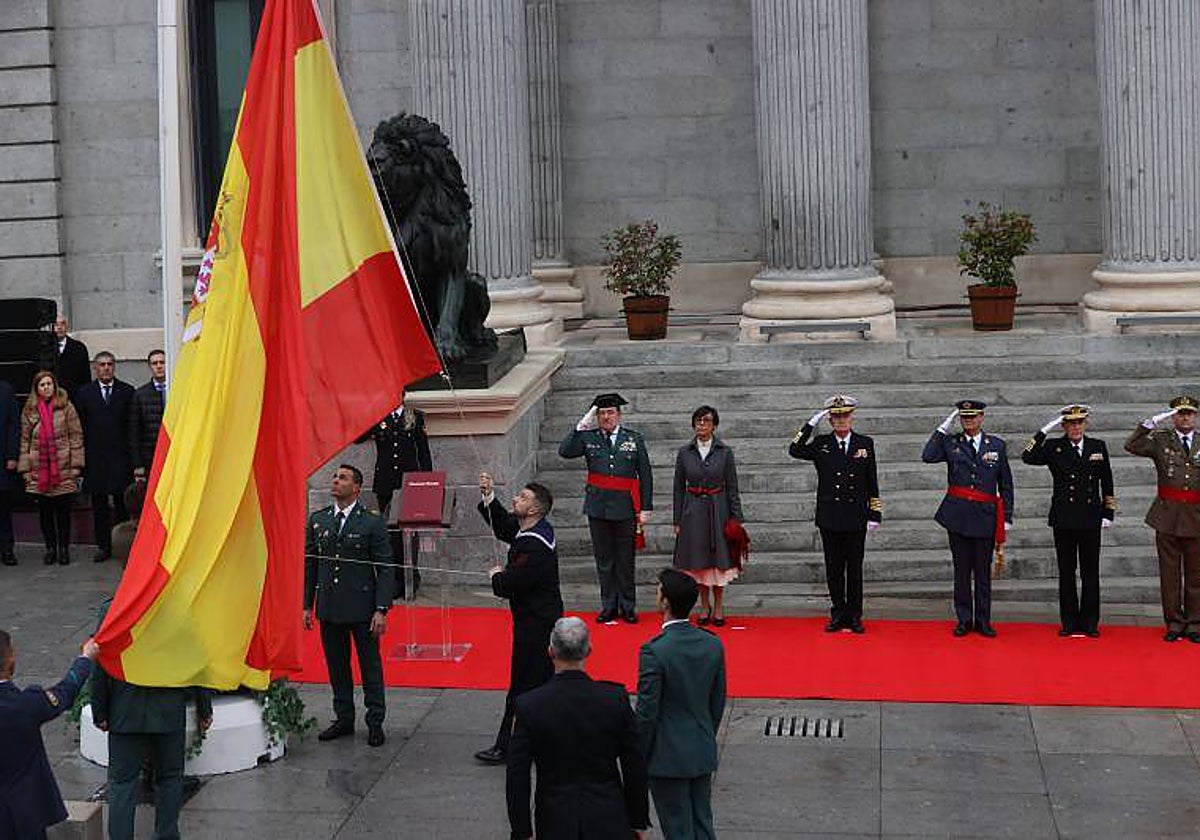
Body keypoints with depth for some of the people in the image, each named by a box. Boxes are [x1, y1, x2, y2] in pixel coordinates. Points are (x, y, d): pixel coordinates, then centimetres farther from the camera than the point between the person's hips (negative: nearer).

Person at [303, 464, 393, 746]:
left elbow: (385, 568, -6)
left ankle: (375, 722, 14)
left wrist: (381, 609, -13)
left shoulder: (372, 522, -5)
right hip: (329, 607, 4)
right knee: (336, 667, 12)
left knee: (370, 667, 4)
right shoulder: (317, 520, 8)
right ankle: (344, 719, 23)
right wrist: (307, 605, 7)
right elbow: (309, 564, 12)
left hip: (362, 607, -4)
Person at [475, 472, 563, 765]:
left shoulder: (535, 546, -26)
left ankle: (507, 748, 7)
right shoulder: (538, 529, 4)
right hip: (542, 618, 10)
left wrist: (497, 576, -2)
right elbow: (504, 527, 19)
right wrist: (489, 498, 5)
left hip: (535, 623, -10)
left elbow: (510, 584, -25)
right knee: (547, 682, 18)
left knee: (523, 687, -1)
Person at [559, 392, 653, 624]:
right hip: (598, 507, 1)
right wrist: (581, 426, -13)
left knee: (625, 560, 6)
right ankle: (609, 606, 18)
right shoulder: (588, 438, 4)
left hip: (626, 508, -1)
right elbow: (564, 451, -12)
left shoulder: (634, 439, 2)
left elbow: (645, 476, 3)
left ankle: (627, 607, 16)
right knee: (604, 560, 8)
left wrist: (646, 508, -1)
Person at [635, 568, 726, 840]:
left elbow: (646, 713, -17)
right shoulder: (713, 644, -3)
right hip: (703, 755, 6)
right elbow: (718, 703, 7)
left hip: (668, 758, -6)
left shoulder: (654, 651, -22)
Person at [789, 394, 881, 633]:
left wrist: (875, 514, 1)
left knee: (855, 568, 5)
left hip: (855, 517, 0)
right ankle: (838, 615, 15)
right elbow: (795, 451, -12)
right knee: (834, 568, 6)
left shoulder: (865, 443, 4)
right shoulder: (821, 444, 4)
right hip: (829, 518, 1)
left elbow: (872, 483, 5)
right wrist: (812, 424, -12)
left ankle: (854, 616, 12)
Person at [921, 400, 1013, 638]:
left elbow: (1005, 485, 10)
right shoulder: (950, 443, 6)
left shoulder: (997, 445, 8)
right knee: (962, 570, 5)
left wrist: (1006, 518, 5)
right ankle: (964, 620, 12)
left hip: (986, 517, 0)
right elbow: (928, 456, -13)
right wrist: (943, 428, -8)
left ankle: (983, 621, 11)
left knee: (983, 571, 4)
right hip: (957, 515, 0)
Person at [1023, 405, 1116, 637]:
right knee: (1066, 573, 4)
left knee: (1090, 573, 4)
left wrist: (1108, 513, 7)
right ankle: (1069, 622, 11)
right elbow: (1028, 457, -13)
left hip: (1090, 519, 1)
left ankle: (1089, 623, 11)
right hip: (1064, 519, -1)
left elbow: (1107, 483, 12)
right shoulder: (1053, 447, 3)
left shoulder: (1098, 447, 8)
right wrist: (1043, 432, -15)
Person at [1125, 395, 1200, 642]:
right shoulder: (1161, 440, 4)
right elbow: (1131, 446, -9)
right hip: (1167, 516, -1)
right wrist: (1151, 423, -17)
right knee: (1170, 573, 3)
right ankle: (1174, 623, 11)